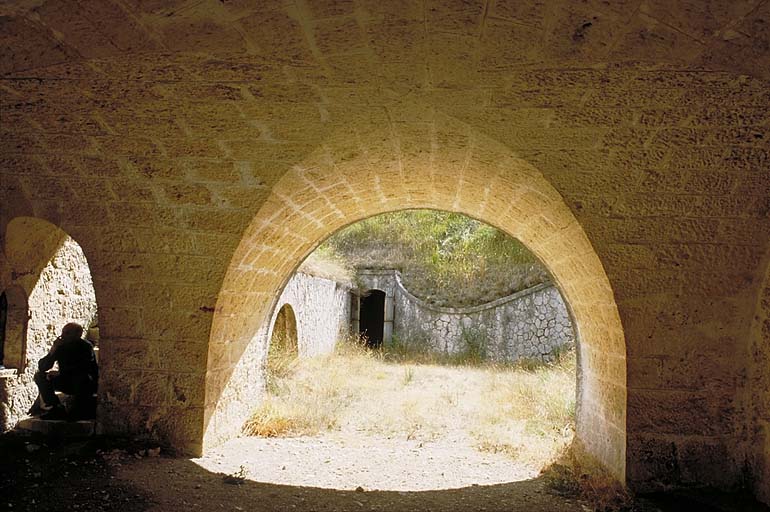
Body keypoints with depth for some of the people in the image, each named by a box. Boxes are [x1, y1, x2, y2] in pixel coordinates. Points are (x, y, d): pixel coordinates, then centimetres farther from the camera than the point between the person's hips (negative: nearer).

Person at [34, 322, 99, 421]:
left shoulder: (86, 346, -14)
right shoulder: (60, 347, -1)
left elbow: (84, 368, -27)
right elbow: (41, 367, -5)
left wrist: (60, 373, -27)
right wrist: (53, 351, -22)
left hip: (87, 384, -6)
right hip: (67, 383, 6)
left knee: (82, 378, -38)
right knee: (40, 376, -7)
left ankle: (77, 411, -18)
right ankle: (56, 408, -7)